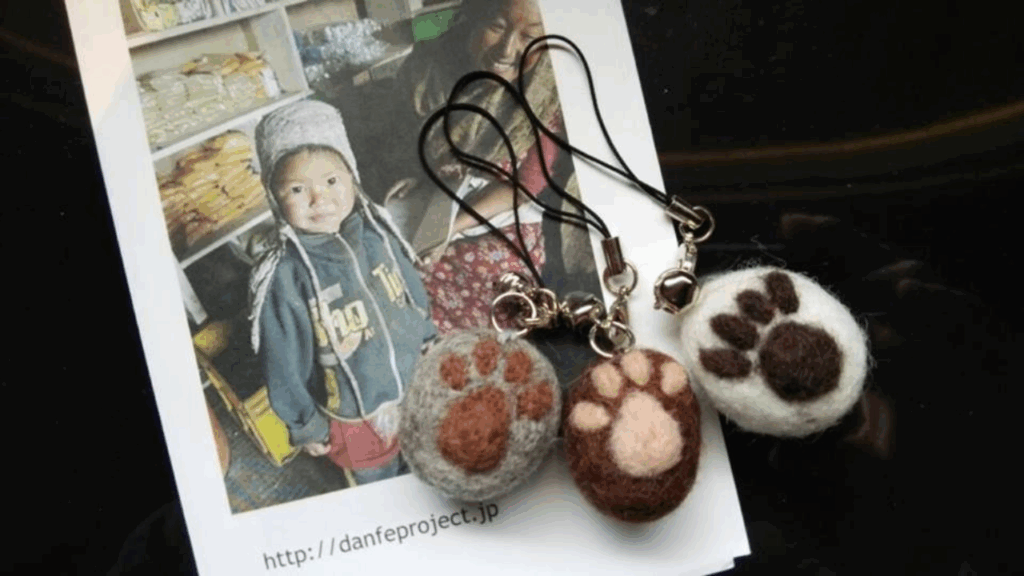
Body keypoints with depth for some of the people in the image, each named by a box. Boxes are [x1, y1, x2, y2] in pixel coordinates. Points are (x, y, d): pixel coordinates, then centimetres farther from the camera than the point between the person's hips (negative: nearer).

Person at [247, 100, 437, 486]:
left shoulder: (376, 233, -15)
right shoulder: (284, 277, -28)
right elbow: (284, 364, -17)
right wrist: (305, 426, -7)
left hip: (420, 388, 4)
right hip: (357, 418, -4)